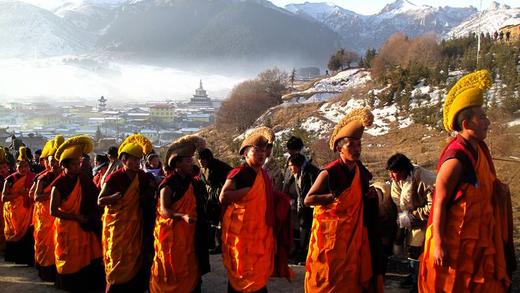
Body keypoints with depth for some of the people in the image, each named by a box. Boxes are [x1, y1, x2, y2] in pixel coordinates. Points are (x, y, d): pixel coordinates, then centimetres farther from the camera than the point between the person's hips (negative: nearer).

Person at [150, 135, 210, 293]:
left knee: (189, 271, 5)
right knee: (171, 274, 1)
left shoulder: (191, 182, 11)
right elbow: (164, 210, -17)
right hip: (172, 235, -6)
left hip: (189, 235, 6)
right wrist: (183, 217, -30)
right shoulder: (169, 184, -9)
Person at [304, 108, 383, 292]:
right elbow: (308, 200, -15)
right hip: (330, 235, -6)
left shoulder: (361, 171, 4)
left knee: (351, 278, 11)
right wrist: (335, 196, -19)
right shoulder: (329, 173, -15)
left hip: (354, 235, 6)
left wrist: (370, 196, 0)